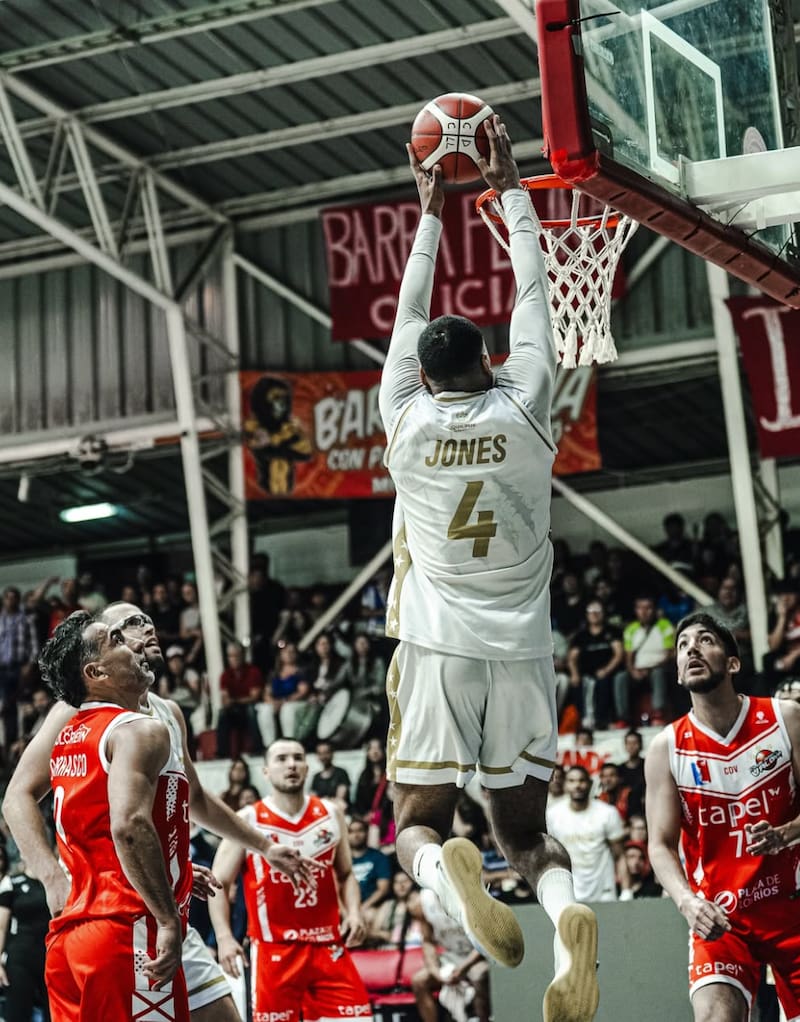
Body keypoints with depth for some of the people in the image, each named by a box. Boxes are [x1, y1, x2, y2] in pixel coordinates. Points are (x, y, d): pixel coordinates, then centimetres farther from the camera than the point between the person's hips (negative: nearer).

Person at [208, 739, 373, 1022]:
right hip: (274, 949, -3)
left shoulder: (331, 815, 9)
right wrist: (224, 937, -13)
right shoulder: (247, 821, -1)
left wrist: (354, 913, -1)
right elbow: (218, 884, 1)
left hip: (328, 946, 3)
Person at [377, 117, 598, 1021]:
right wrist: (509, 190, 24)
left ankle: (446, 872, -29)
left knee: (418, 823, 8)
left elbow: (408, 317, 20)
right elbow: (533, 296, 14)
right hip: (521, 652, 1)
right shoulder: (524, 411, 2)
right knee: (525, 833, 10)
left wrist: (429, 213, 31)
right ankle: (567, 912, -24)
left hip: (436, 651, -1)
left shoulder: (406, 421, 3)